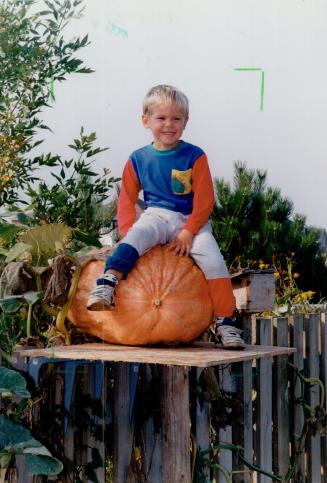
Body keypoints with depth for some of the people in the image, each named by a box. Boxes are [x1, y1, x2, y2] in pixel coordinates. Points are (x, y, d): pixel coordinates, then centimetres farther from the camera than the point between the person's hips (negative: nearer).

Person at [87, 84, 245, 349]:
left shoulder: (195, 156, -2)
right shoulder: (138, 159, 6)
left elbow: (205, 199, -5)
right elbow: (127, 199, 7)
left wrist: (189, 232, -15)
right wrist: (128, 232, -8)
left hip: (191, 221, -1)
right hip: (157, 216, 1)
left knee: (214, 260, -21)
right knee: (136, 236, -33)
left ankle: (225, 323, -10)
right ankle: (106, 285, -43)